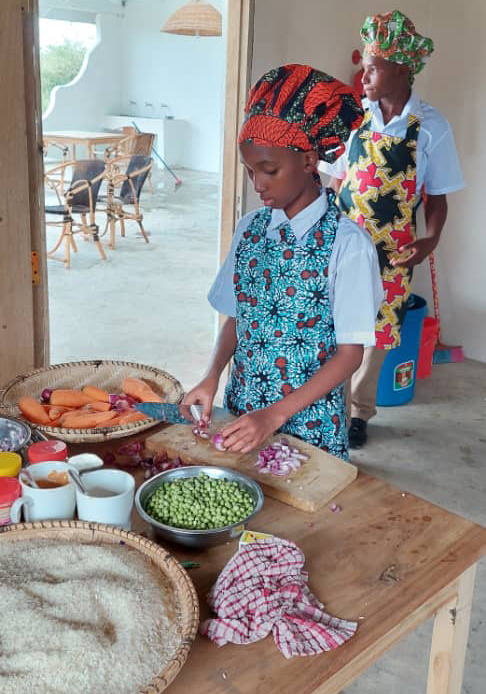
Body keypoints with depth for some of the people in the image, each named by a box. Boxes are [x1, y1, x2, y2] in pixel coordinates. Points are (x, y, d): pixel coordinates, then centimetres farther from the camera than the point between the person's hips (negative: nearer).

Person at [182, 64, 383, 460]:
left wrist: (275, 414, -18)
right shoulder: (251, 229, 2)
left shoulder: (347, 243, -15)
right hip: (241, 410, 5)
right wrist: (213, 378, -8)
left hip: (309, 419, -4)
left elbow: (350, 352, -13)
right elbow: (235, 318, 9)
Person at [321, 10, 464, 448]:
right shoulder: (357, 116, 1)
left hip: (392, 249, -1)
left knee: (375, 330, 10)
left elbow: (437, 195, 0)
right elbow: (338, 179, 9)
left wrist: (431, 239, -17)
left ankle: (359, 410, 29)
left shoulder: (431, 126, -4)